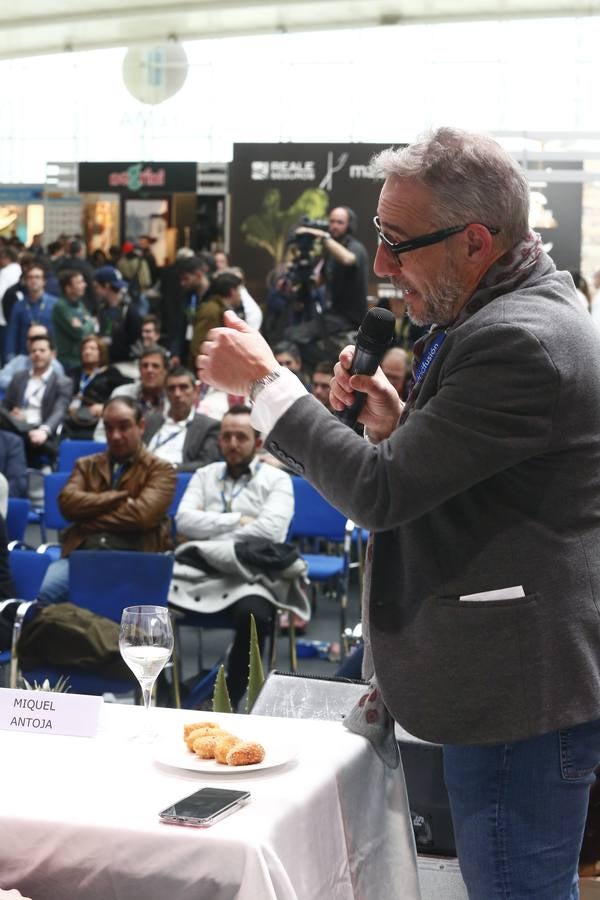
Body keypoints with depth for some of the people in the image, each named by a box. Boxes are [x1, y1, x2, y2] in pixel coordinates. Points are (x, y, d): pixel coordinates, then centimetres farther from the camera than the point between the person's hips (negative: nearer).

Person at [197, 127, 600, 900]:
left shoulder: (520, 342, -23)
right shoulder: (523, 314, 11)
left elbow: (379, 491, -23)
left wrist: (264, 381, -14)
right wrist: (402, 422, 2)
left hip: (521, 697, -11)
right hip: (525, 684, 11)